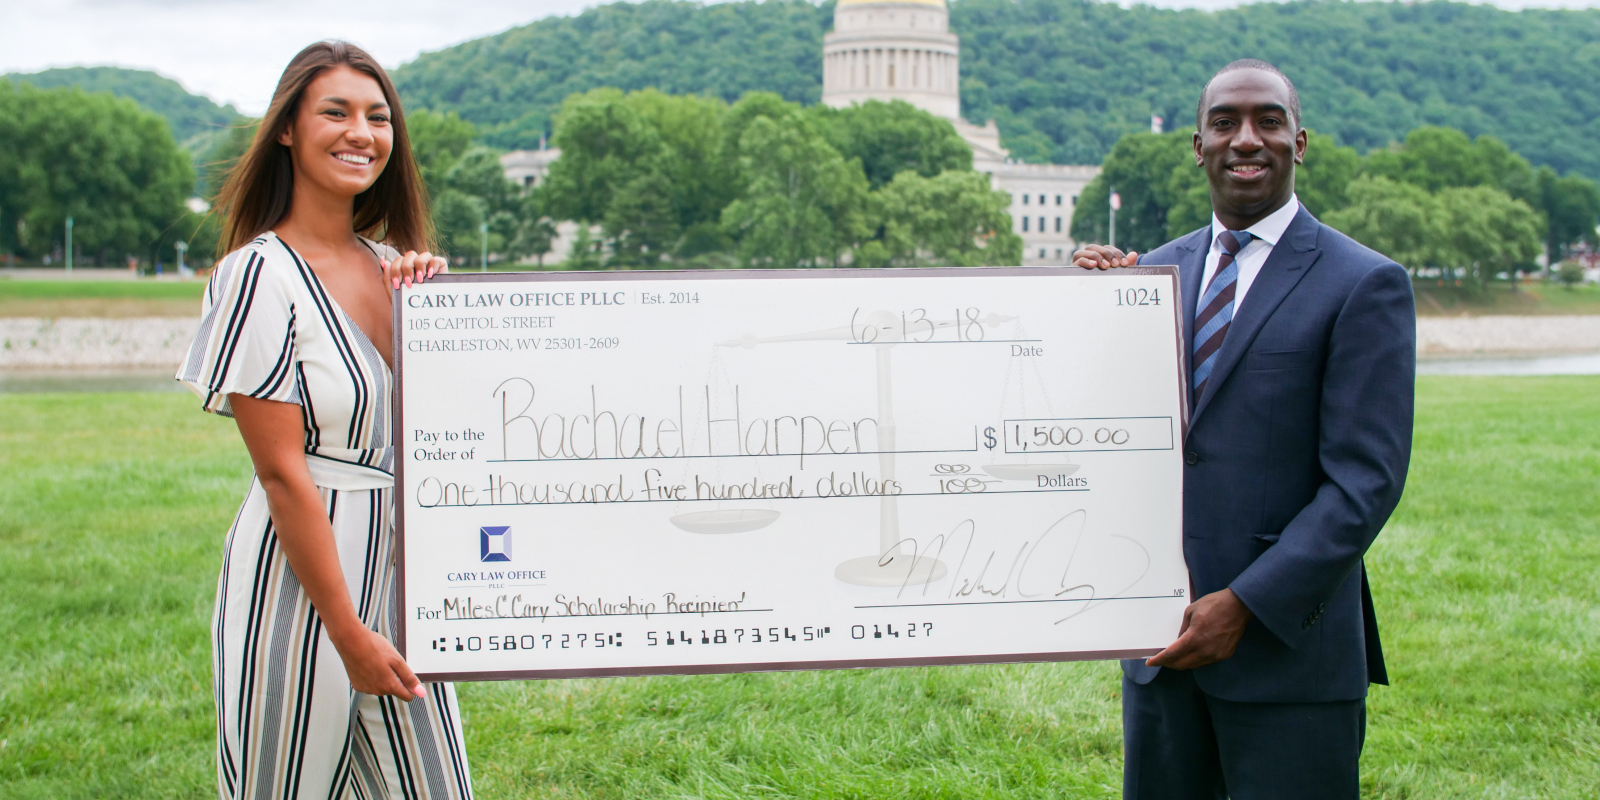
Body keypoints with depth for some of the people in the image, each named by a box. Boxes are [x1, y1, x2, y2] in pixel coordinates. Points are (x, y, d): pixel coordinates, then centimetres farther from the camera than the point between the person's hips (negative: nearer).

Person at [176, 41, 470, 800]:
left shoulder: (390, 266, 8)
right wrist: (348, 634, -16)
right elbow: (281, 472, -15)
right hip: (300, 585, -7)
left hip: (399, 569, 7)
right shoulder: (260, 275, -12)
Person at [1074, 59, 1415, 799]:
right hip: (1162, 637, 5)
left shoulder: (1364, 285, -6)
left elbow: (1366, 481, -11)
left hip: (1288, 642, -5)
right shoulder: (1157, 272, 10)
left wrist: (1245, 604, -17)